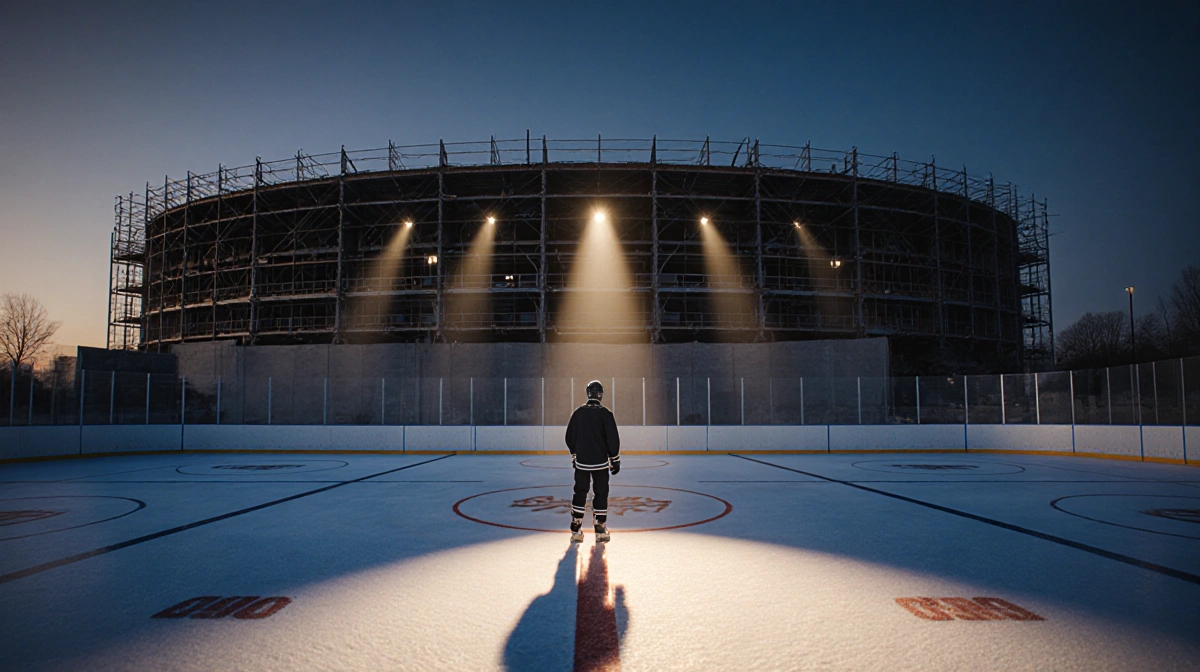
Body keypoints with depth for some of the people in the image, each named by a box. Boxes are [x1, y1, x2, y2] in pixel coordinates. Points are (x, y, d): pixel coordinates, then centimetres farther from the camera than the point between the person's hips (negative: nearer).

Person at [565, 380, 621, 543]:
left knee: (580, 493, 11)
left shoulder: (578, 413, 1)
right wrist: (615, 460, -2)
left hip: (581, 462, 3)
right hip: (600, 462, -3)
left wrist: (574, 455, 22)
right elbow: (613, 439, -11)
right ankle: (600, 531, 9)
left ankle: (576, 531, 12)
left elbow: (569, 437, 9)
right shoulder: (605, 414, -11)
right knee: (601, 494, 6)